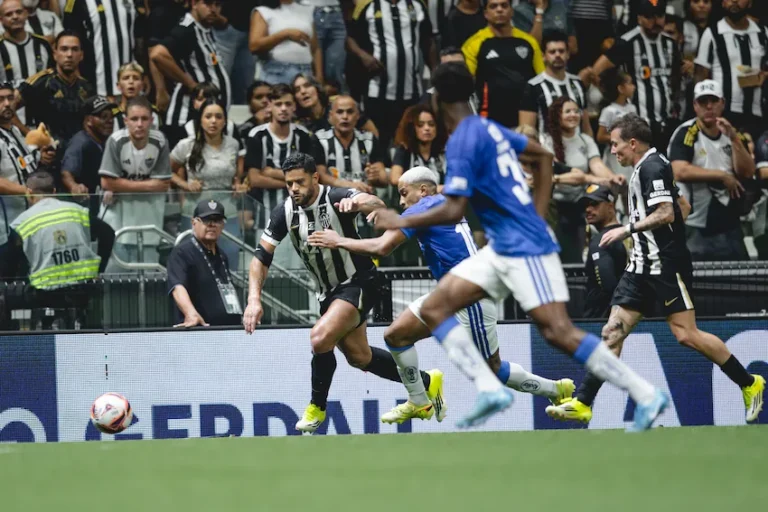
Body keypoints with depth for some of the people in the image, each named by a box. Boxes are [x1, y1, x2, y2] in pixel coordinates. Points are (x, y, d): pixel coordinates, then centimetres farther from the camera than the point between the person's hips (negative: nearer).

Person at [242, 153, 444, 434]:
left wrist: (358, 203, -63)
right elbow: (261, 257, -4)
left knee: (320, 337, -27)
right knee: (359, 357, 15)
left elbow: (378, 205, -40)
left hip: (358, 283, -7)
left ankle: (317, 407, -6)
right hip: (328, 291, 7)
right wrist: (254, 299, -17)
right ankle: (426, 383, 36)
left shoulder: (337, 198, -21)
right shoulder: (285, 212, -7)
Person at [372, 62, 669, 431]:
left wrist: (401, 222, -7)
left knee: (558, 332, -14)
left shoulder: (463, 142, -14)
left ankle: (646, 395, -10)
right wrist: (537, 217, 23)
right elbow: (543, 156, 25)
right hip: (501, 249, 10)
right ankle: (490, 390, -9)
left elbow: (453, 212, -21)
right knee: (433, 308, 2)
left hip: (524, 248, -10)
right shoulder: (489, 129, 13)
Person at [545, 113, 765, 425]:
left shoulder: (652, 166, -12)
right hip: (643, 265, 10)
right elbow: (683, 208, 26)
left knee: (685, 334, -10)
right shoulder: (644, 168, 18)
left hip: (666, 266, -10)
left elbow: (666, 213, -22)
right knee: (613, 331, 1)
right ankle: (582, 403, -4)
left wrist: (627, 230, -20)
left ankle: (749, 384, 4)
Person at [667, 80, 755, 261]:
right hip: (695, 230, -6)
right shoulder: (686, 134, -8)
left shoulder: (732, 134, 9)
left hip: (729, 226, 6)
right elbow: (680, 172, -22)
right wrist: (722, 176, -16)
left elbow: (747, 173, -1)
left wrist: (733, 139, -14)